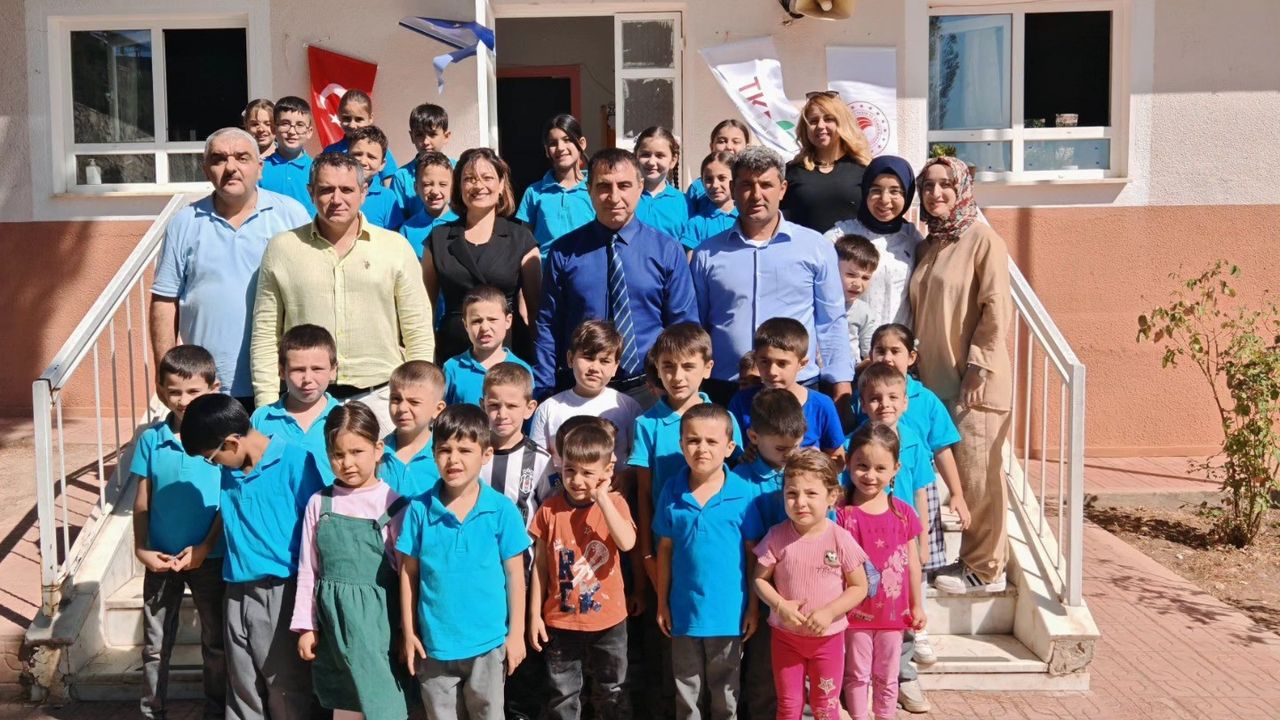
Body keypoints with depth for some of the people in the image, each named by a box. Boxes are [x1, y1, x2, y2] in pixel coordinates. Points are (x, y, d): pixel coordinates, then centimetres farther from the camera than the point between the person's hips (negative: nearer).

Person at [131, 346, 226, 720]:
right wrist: (141, 549, -7)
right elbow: (142, 503, 1)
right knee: (155, 645, 14)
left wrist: (204, 548, -14)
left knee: (216, 642, 13)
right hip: (161, 559, 2)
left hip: (209, 558, -2)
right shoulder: (151, 439, -4)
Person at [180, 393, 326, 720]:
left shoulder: (295, 461, -14)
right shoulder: (230, 470, 7)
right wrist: (205, 547, 19)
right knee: (242, 687, 15)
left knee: (286, 687, 5)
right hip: (238, 592, 7)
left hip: (280, 593, -6)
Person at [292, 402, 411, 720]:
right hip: (334, 617, 4)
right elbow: (308, 569, 8)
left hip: (376, 616, -3)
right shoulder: (319, 503, 3)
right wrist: (306, 626, 6)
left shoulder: (392, 503, -7)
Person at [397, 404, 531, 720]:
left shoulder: (502, 510, -10)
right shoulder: (420, 509, -7)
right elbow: (408, 572, 1)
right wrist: (409, 632, 3)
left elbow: (515, 575, -3)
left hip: (488, 642, -1)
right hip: (434, 642, 1)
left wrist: (516, 633, -2)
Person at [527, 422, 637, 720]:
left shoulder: (614, 503, -10)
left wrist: (602, 498, -26)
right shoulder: (550, 509, -7)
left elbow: (627, 542, -30)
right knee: (563, 695, 16)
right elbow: (540, 565, -1)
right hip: (560, 620, 1)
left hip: (607, 619, 0)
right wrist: (535, 614, 0)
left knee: (612, 691, 19)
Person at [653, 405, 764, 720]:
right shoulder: (672, 491, -6)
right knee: (686, 692, 18)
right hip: (684, 609, 2)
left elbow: (752, 553, -4)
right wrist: (662, 602, 4)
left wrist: (753, 607, -2)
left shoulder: (742, 493, -12)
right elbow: (665, 550, 2)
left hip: (729, 611, -1)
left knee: (726, 692, 18)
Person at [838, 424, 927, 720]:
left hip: (893, 612, 3)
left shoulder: (904, 513, -5)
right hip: (856, 612, -2)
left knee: (887, 676, 18)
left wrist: (917, 605, 10)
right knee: (857, 675, 13)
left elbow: (912, 562, 5)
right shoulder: (843, 515, -14)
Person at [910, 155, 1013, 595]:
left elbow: (996, 311, -12)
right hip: (936, 378, 7)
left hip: (975, 382, -7)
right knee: (953, 474, 12)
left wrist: (977, 368, -15)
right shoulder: (929, 245, 14)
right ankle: (974, 557, 25)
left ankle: (985, 570, 12)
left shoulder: (983, 240, -7)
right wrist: (918, 363, 11)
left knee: (977, 476, 0)